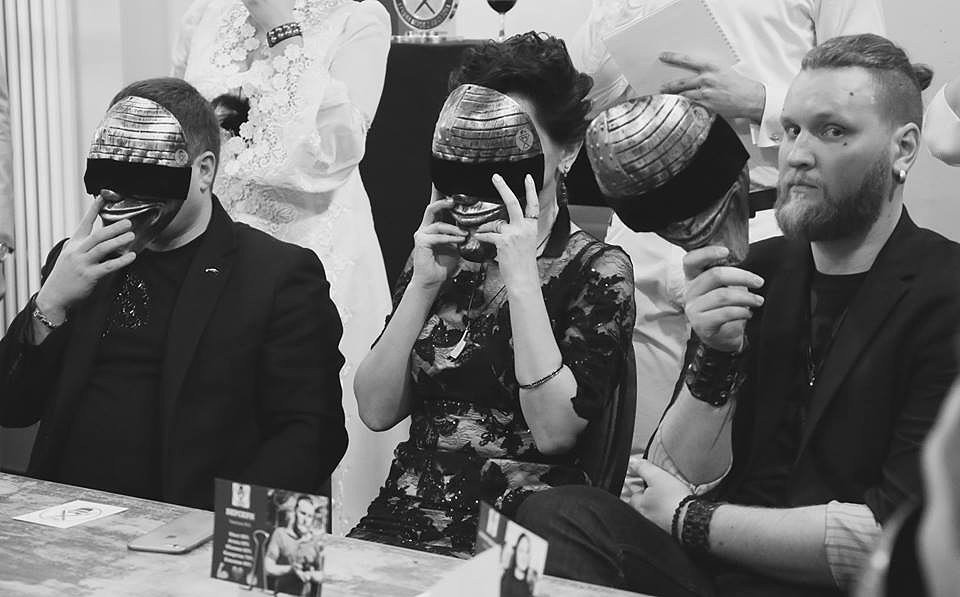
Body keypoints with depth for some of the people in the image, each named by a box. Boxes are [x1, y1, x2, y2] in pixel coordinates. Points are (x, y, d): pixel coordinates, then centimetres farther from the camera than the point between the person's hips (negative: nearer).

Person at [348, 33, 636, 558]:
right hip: (407, 513, 5)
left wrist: (521, 277, -13)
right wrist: (424, 284, -3)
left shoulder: (599, 270, 0)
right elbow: (377, 410, 7)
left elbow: (554, 430, -12)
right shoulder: (443, 253, 13)